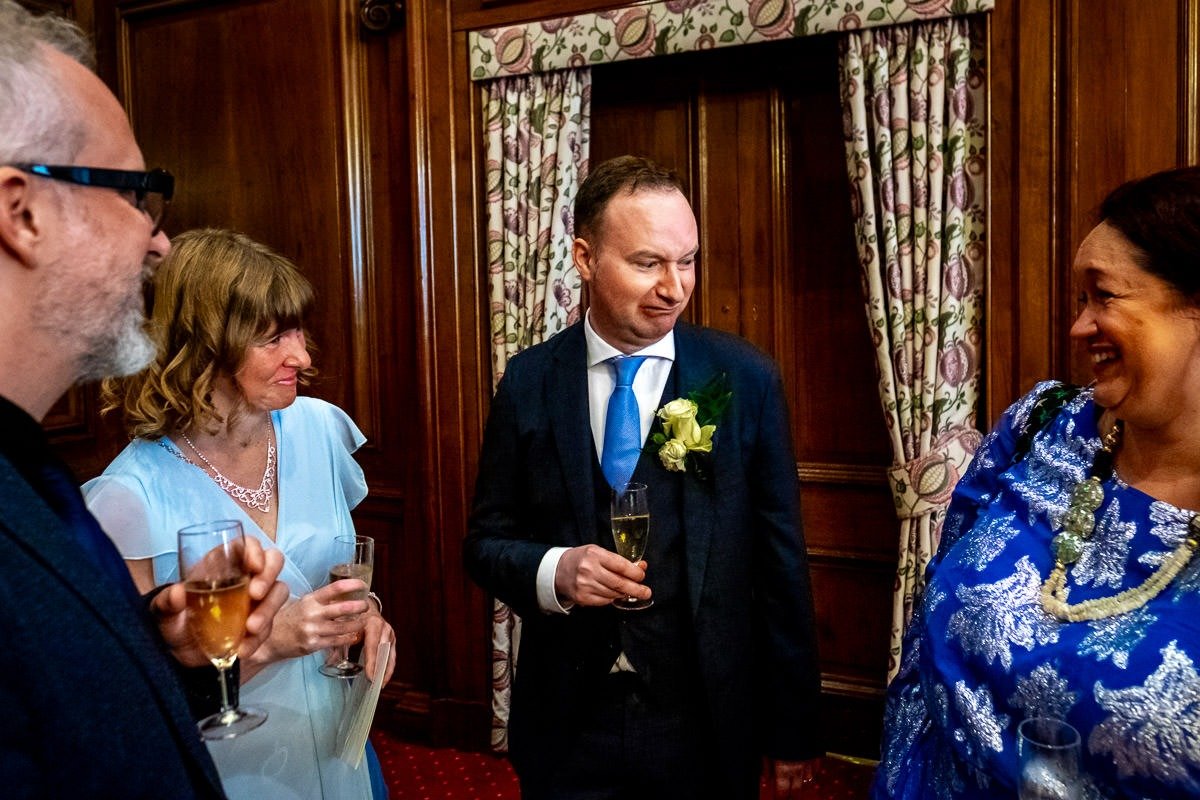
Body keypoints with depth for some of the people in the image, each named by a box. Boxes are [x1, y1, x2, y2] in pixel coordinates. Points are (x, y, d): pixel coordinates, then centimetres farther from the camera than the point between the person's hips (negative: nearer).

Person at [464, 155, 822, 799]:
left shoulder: (746, 380, -9)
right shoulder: (527, 382, -5)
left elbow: (779, 566, -5)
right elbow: (487, 541, 2)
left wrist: (793, 731, 0)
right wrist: (554, 572, -20)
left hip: (707, 725, 0)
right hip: (567, 721, 1)